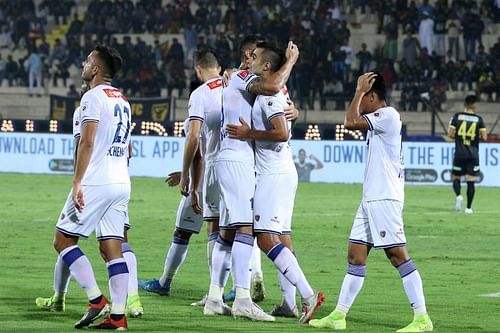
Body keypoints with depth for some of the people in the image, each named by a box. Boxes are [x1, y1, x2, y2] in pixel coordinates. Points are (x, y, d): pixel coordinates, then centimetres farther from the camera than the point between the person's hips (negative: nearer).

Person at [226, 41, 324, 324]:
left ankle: (308, 294, -21)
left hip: (273, 174, -10)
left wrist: (249, 134, -17)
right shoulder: (279, 92, 16)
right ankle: (290, 303, 11)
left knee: (267, 238, -14)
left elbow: (281, 132, -26)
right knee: (282, 237, 11)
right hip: (284, 172, 10)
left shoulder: (269, 94, -15)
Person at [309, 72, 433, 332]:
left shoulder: (388, 115, -11)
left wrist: (359, 90, -7)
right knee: (355, 255, 9)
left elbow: (350, 122, -18)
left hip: (384, 199, -10)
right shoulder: (378, 120, 18)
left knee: (397, 254, -12)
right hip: (371, 199, 10)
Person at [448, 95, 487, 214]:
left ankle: (458, 195, -17)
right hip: (473, 154, 0)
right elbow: (484, 137, -3)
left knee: (456, 178, 11)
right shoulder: (479, 119, -1)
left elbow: (450, 134, -6)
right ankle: (469, 207, 3)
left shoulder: (457, 116, -1)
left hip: (459, 154, 0)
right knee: (471, 181, 4)